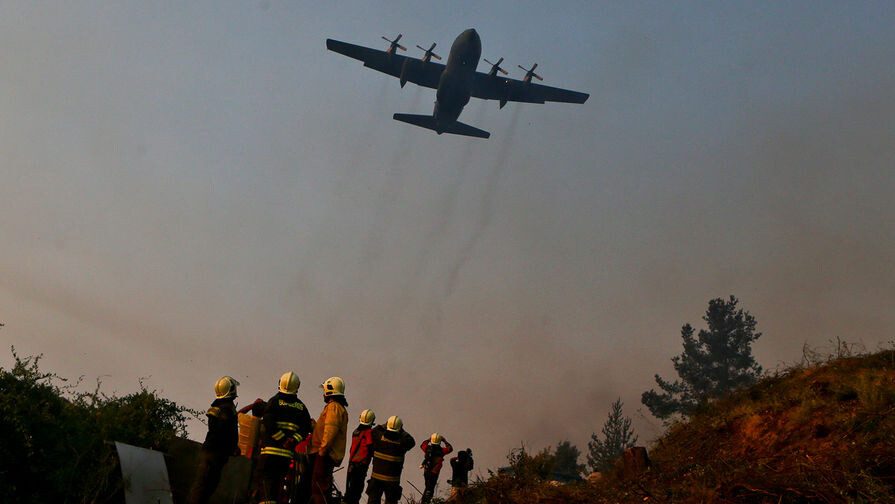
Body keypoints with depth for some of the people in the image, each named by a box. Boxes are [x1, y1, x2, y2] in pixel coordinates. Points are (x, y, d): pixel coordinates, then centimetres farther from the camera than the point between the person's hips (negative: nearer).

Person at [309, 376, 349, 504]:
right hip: (325, 454, 10)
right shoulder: (339, 407, 22)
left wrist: (322, 450, -21)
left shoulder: (333, 406, -10)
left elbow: (330, 431, -20)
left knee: (319, 485, -14)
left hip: (325, 454, -10)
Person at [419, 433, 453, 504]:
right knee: (430, 489, 3)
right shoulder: (441, 450, -12)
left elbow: (422, 445, 18)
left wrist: (428, 440, 26)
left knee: (428, 487, 22)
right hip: (434, 473, -3)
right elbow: (450, 448, 6)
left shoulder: (427, 448, -6)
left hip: (426, 472, 3)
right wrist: (445, 441, 16)